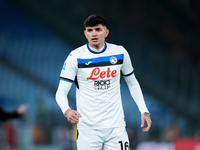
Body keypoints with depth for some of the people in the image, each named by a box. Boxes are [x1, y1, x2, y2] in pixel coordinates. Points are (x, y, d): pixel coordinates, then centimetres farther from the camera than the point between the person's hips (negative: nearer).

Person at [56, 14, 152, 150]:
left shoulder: (120, 53, 3)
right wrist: (67, 111, -27)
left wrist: (144, 111, 8)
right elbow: (61, 92, -6)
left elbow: (132, 83, 17)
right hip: (88, 127, -2)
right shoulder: (75, 57, -6)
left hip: (116, 126, 2)